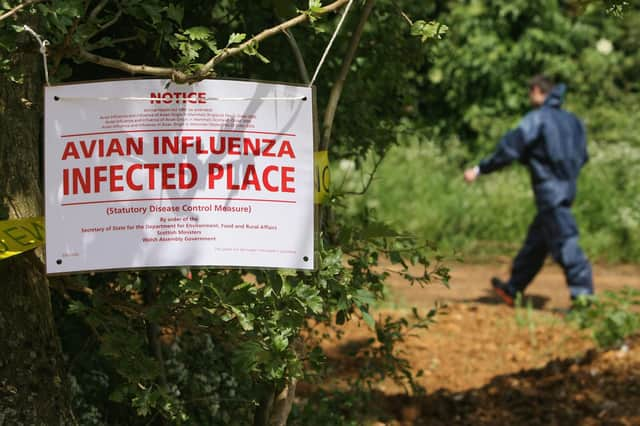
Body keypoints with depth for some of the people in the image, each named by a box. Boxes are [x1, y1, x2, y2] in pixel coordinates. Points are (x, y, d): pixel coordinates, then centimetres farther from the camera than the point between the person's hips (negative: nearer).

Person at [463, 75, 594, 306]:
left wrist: (479, 170, -5)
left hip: (549, 191, -8)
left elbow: (508, 149, -12)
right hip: (566, 189, 8)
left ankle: (584, 294, -15)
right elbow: (582, 156, 16)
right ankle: (513, 289, 28)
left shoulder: (537, 119, -11)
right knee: (535, 242, 17)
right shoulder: (571, 120, 11)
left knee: (565, 243, -10)